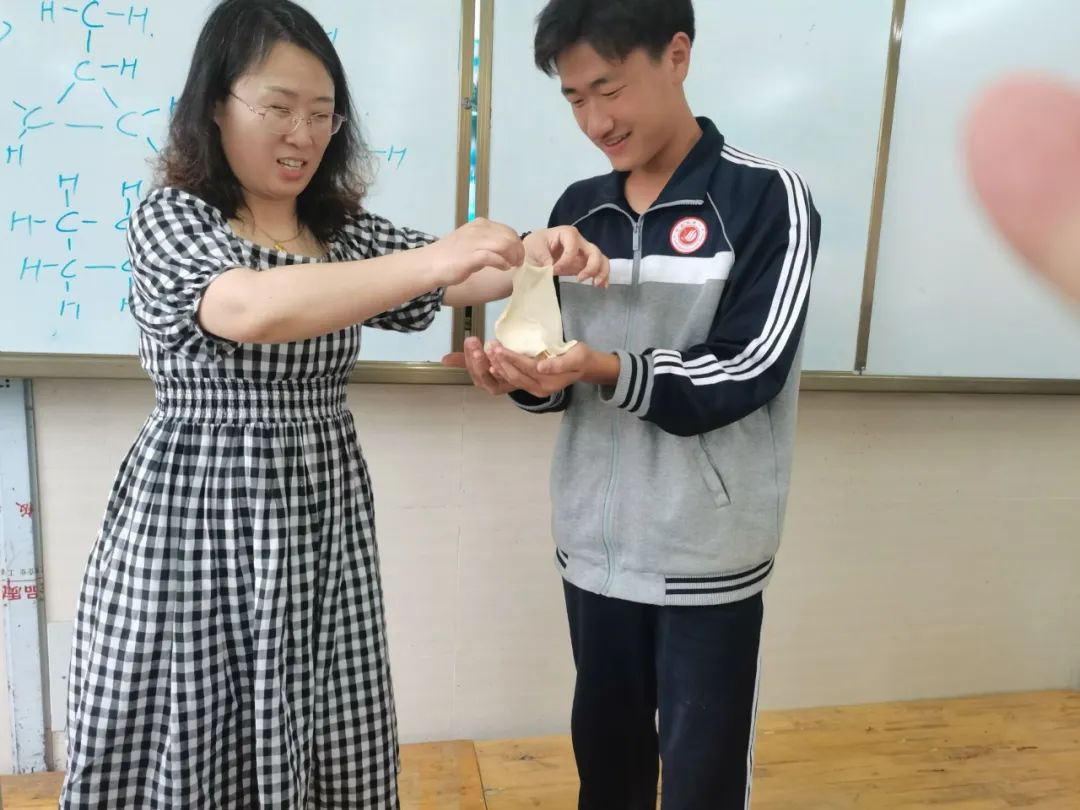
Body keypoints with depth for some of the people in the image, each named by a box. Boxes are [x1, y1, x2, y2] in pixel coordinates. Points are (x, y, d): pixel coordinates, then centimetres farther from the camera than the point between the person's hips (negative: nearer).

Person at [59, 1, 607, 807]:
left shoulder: (347, 231, 10)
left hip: (325, 516, 5)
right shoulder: (169, 218, -7)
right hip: (196, 522, -4)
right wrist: (433, 259, -35)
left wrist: (536, 253, -19)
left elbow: (461, 279, 2)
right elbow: (254, 310, -27)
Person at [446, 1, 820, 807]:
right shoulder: (578, 209, 7)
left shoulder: (767, 198, -8)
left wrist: (607, 368, -29)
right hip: (594, 544, 5)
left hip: (708, 555, -4)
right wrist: (525, 376, -13)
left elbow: (746, 374, -16)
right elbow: (559, 364, 9)